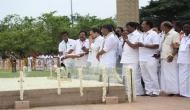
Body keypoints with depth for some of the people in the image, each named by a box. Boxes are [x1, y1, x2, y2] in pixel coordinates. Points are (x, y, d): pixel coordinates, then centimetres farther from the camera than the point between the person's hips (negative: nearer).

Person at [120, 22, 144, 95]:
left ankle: (138, 92, 0)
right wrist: (124, 37, 7)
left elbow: (134, 46, -19)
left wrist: (126, 40, -9)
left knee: (134, 77, -7)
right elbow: (124, 46, 18)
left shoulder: (137, 35, -7)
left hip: (133, 61, -9)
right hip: (126, 60, 9)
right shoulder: (128, 35, 18)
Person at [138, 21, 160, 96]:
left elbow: (156, 46, -17)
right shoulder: (142, 35, 17)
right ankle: (148, 91, 18)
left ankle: (155, 91, 5)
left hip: (150, 58, -8)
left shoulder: (154, 34, -7)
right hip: (142, 58, 8)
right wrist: (138, 45, 2)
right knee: (145, 76, 10)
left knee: (152, 76, -2)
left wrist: (144, 45, -19)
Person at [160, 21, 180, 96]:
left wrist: (172, 55, -24)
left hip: (170, 59, -9)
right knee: (165, 75, 8)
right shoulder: (165, 35, 19)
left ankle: (173, 90, -1)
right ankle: (168, 90, 13)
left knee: (172, 75, -6)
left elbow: (176, 46, -16)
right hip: (164, 58, 9)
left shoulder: (175, 34, -7)